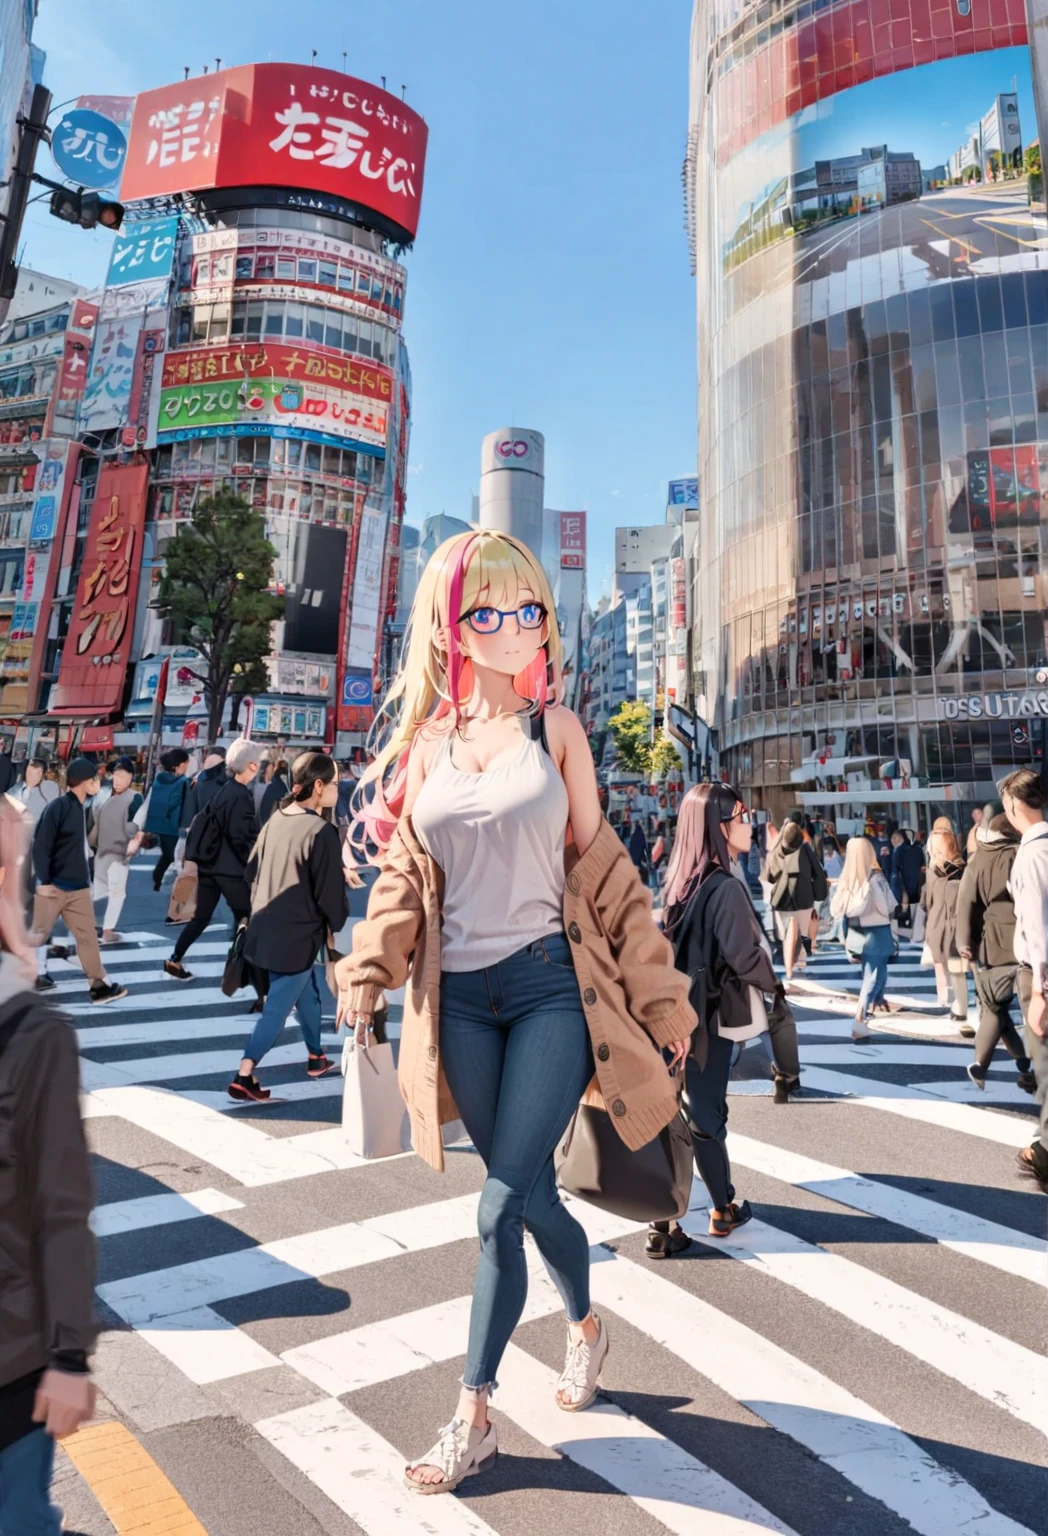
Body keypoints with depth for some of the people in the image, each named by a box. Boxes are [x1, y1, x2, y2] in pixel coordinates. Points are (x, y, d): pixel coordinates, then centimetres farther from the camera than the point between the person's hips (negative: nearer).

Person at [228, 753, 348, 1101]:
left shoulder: (276, 819, 4)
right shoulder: (322, 831, -20)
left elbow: (252, 869, 13)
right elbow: (330, 892, -17)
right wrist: (337, 923, 2)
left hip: (267, 930, 9)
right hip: (299, 937, -9)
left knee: (307, 995, 23)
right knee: (277, 1008, -1)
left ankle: (316, 1058, 38)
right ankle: (244, 1078, 0)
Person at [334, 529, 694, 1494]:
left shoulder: (556, 727, 0)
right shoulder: (427, 738, 5)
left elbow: (599, 864, 2)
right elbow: (403, 870, 6)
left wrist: (657, 995, 3)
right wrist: (367, 971, -8)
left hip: (551, 984, -2)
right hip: (461, 997, 2)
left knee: (503, 1208, -2)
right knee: (533, 1196, 14)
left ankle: (473, 1416, 18)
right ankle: (586, 1324, 43)